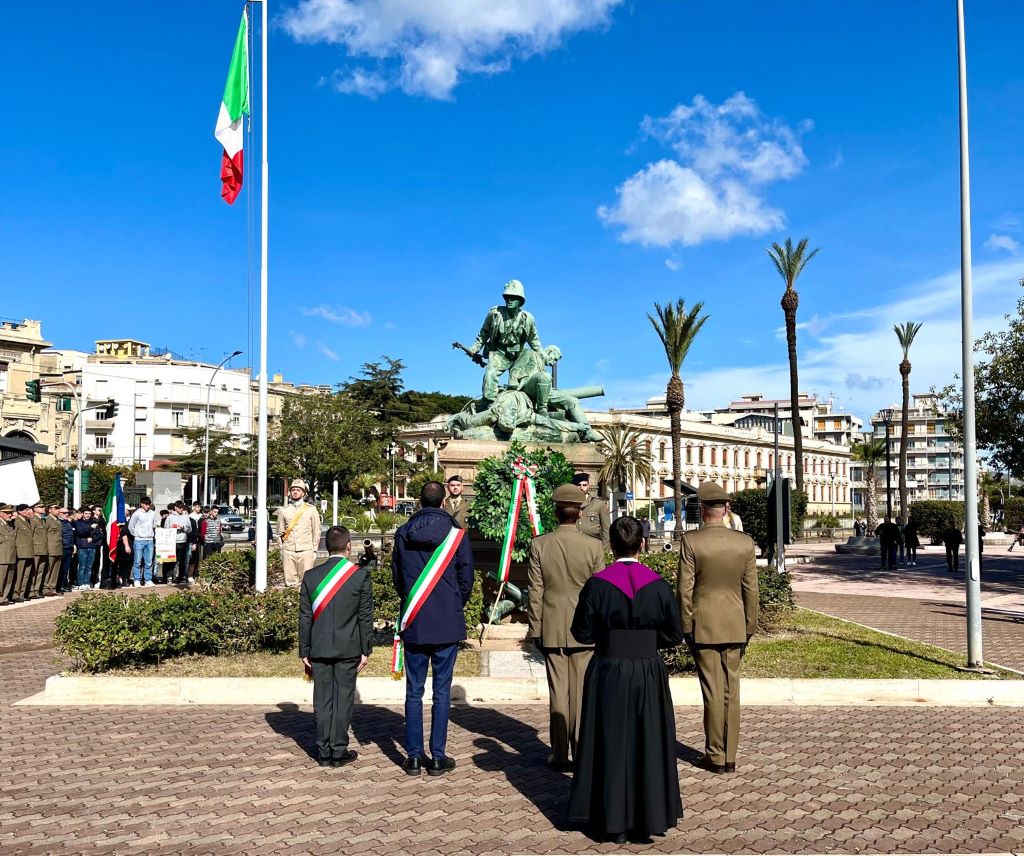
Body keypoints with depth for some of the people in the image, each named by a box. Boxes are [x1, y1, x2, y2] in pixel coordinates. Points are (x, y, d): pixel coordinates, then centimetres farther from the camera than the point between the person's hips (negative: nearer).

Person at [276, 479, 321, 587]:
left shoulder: (311, 510, 5)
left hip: (306, 550, -1)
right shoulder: (283, 510, 9)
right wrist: (281, 551, 9)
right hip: (288, 551, 1)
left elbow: (316, 532, 7)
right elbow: (280, 533, 12)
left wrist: (314, 550, 4)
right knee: (290, 582, -1)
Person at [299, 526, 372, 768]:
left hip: (319, 649, 2)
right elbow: (366, 616, -4)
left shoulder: (310, 576, -1)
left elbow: (305, 617, 2)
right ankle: (339, 751, 9)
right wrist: (365, 650, 3)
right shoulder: (360, 575, -6)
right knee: (343, 698, 5)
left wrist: (304, 652, 9)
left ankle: (324, 751, 13)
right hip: (348, 649, -2)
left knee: (322, 699, 8)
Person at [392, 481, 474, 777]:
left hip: (413, 623, 2)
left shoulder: (403, 534, -1)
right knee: (442, 692, 5)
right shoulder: (456, 534, -7)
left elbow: (396, 576, 10)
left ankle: (414, 756, 12)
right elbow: (466, 578, -1)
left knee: (414, 692, 9)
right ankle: (438, 758, 8)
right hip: (447, 624, -2)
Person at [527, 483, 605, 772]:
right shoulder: (593, 546, -8)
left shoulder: (539, 545, -6)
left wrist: (535, 629, 5)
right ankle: (582, 754, 12)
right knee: (581, 691, 7)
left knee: (558, 692, 6)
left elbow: (535, 592, -3)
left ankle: (560, 756, 11)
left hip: (552, 630, 0)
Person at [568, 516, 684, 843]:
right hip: (649, 675, 1)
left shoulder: (596, 585, -12)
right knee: (647, 745, 13)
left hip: (608, 675, -1)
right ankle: (648, 817, 21)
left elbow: (582, 633, -4)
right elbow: (674, 635, -1)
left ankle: (614, 820, 16)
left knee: (611, 745, 10)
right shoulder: (658, 586, -8)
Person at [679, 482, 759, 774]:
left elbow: (685, 588, -9)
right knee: (731, 691, 10)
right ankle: (730, 757, 16)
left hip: (703, 626, -3)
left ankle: (716, 756, 12)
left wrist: (686, 627, 0)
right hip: (735, 626, 3)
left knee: (713, 692, 4)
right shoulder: (745, 542, -2)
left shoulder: (691, 541, -11)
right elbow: (751, 589, 3)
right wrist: (749, 627, 12)